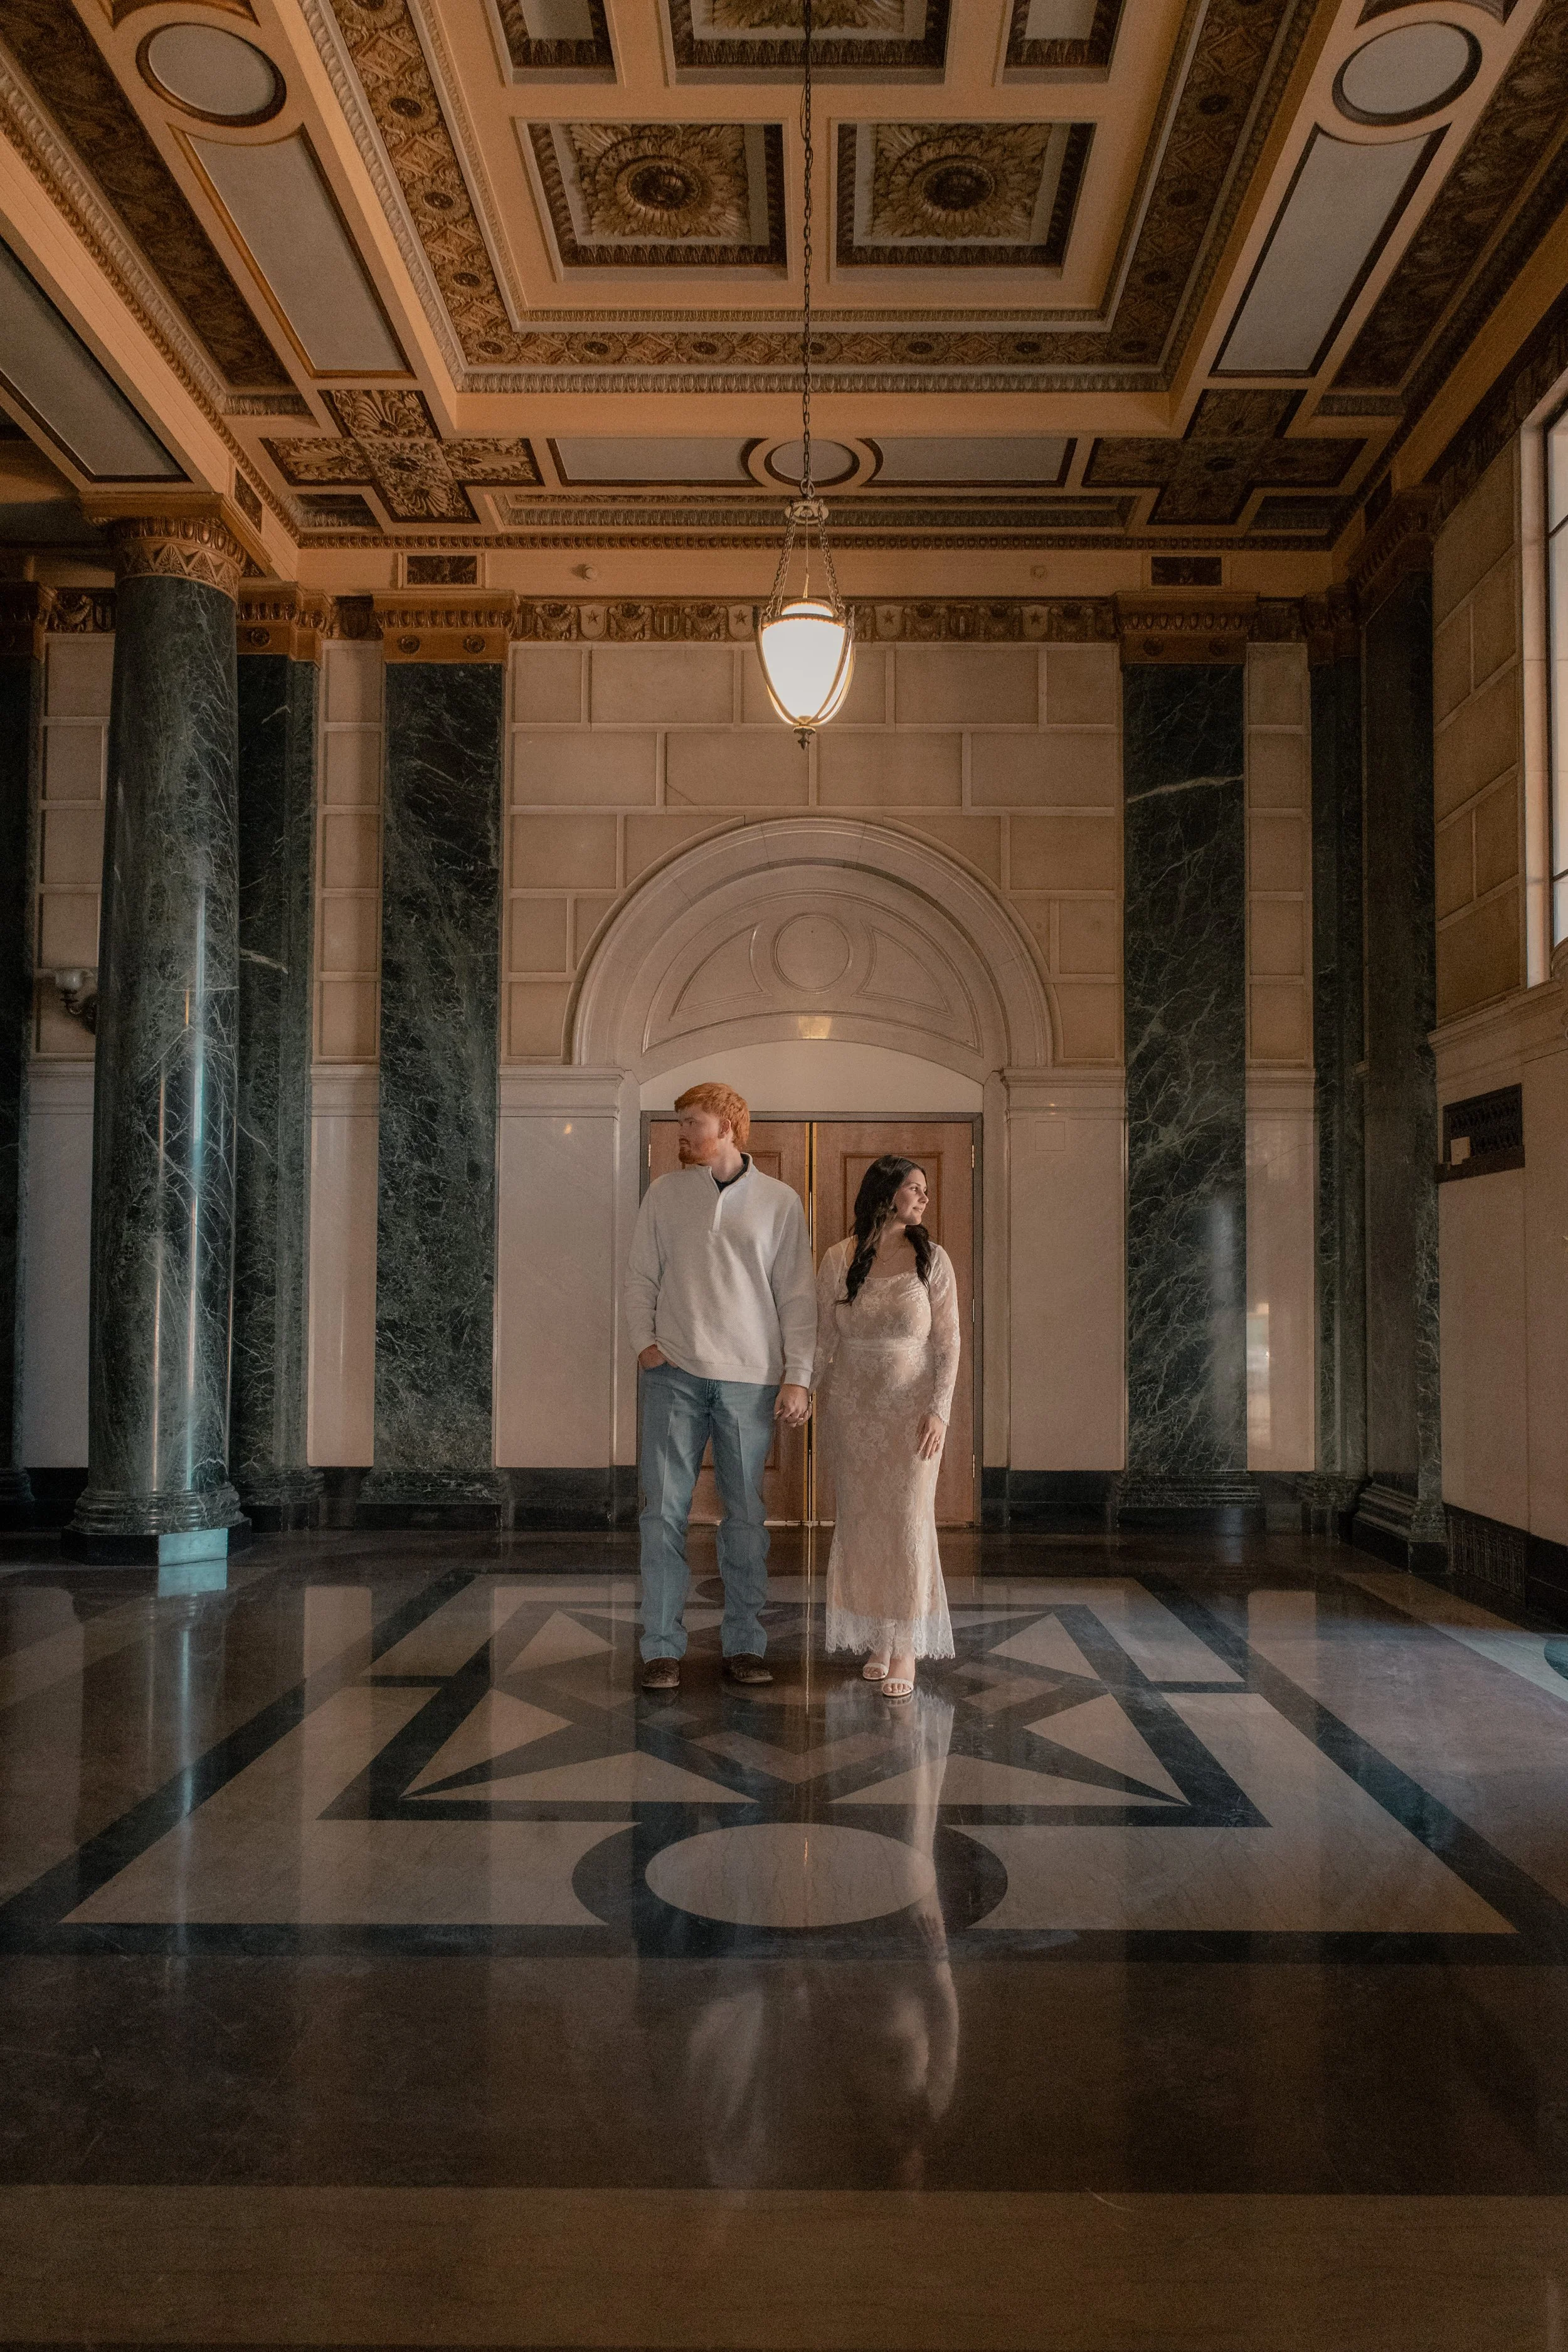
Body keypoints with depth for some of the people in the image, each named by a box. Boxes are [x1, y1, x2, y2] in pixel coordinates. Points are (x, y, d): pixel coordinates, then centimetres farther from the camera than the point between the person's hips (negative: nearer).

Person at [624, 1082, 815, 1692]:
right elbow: (641, 1277, 11)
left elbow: (797, 1296, 5)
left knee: (746, 1515, 6)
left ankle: (744, 1646, 15)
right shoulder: (664, 1193, 9)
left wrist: (798, 1377, -2)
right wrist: (644, 1341, -4)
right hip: (675, 1372, 1)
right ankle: (662, 1648, 6)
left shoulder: (779, 1201, 6)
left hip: (750, 1378, 0)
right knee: (664, 1510, -1)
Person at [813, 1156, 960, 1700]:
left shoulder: (931, 1259, -3)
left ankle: (906, 1646, 7)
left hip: (911, 1409, -1)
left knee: (908, 1521, -3)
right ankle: (877, 1638, 21)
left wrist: (939, 1410, -11)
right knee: (861, 1522, 7)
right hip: (851, 1409, 1)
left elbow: (947, 1341, -3)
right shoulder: (839, 1260, -1)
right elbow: (822, 1339, 5)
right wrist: (820, 1407, 4)